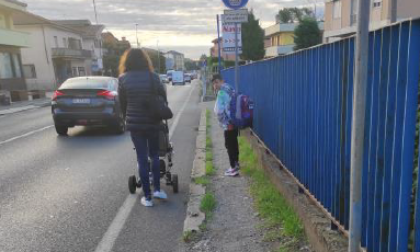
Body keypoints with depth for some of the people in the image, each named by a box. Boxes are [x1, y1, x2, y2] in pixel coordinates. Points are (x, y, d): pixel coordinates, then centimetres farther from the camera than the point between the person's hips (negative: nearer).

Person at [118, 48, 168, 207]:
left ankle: (147, 196, 11)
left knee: (142, 158, 7)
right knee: (154, 155, 19)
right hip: (153, 122, 0)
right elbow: (163, 98, 2)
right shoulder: (153, 77, -3)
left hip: (135, 123, 0)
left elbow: (122, 103, 3)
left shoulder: (123, 79, -3)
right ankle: (157, 189, 17)